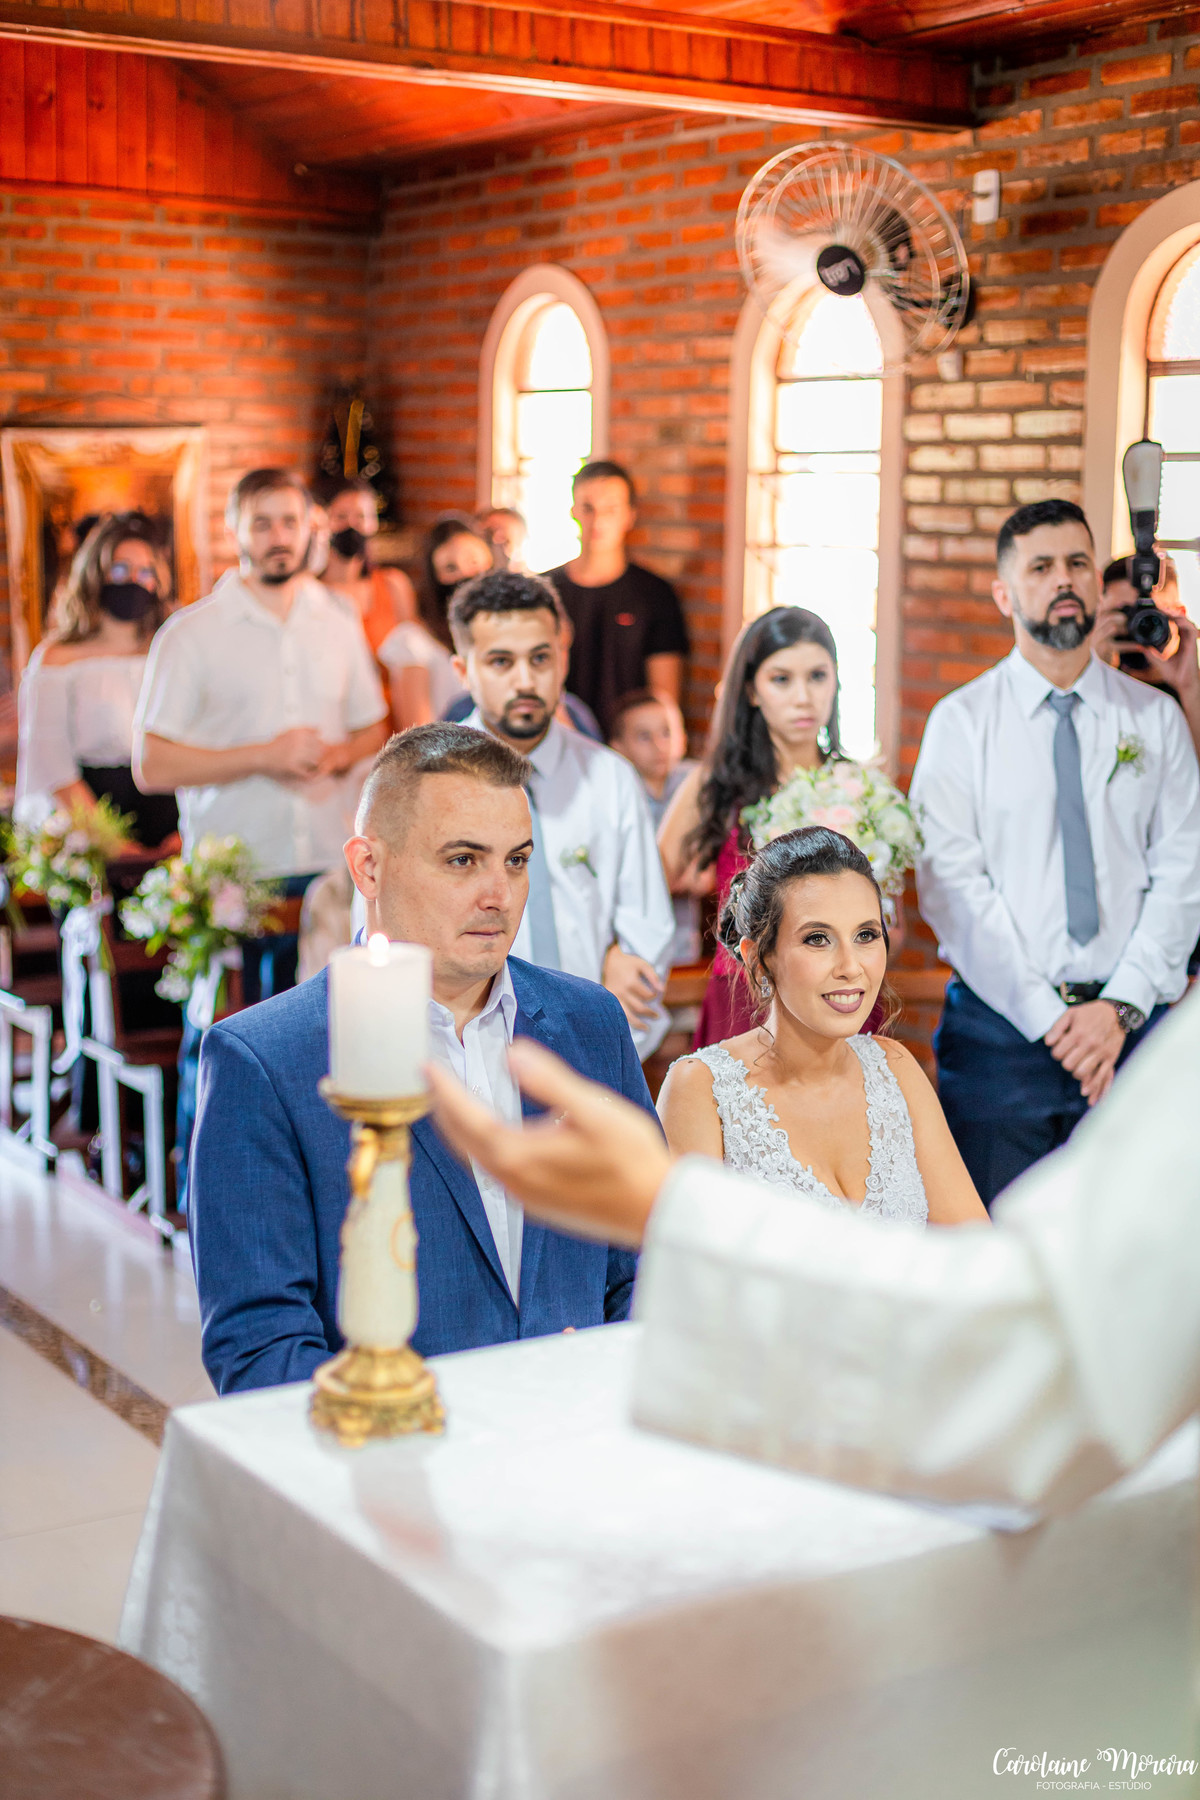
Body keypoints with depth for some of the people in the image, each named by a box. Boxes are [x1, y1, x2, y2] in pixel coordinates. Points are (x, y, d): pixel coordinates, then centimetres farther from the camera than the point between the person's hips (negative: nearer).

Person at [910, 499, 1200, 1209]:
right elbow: (950, 884, -5)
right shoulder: (960, 721, 3)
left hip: (1132, 1020, 2)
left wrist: (1123, 1005, -10)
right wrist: (1046, 1017, -12)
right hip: (1001, 1022, -1)